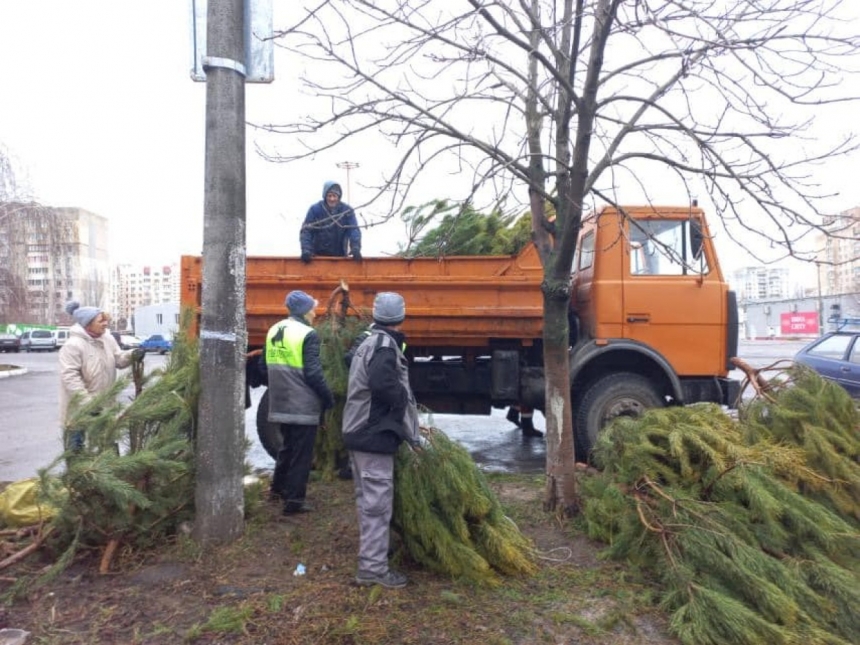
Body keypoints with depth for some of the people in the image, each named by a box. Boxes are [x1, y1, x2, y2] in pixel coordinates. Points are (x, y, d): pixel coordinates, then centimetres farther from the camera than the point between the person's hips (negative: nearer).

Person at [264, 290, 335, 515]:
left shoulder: (274, 330, 9)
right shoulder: (307, 334, -15)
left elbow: (268, 365, 17)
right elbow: (313, 373, -18)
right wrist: (328, 398, -7)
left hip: (281, 403, 8)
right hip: (303, 406, -8)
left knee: (288, 446, 24)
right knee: (301, 453, 3)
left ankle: (278, 487, 35)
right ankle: (294, 500, 9)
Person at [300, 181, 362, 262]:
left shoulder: (347, 210, -4)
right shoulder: (315, 209, -6)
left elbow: (354, 229, -11)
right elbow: (306, 231, -9)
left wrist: (356, 248, -28)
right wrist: (306, 250, -25)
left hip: (340, 256, 1)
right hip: (319, 255, -1)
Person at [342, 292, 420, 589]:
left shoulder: (368, 342, 15)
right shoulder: (384, 345, -17)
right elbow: (383, 384, -33)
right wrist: (404, 398, -14)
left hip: (361, 430, 10)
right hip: (374, 434, -10)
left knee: (368, 499, 19)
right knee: (377, 502, -5)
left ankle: (371, 556, 33)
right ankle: (373, 567, 0)